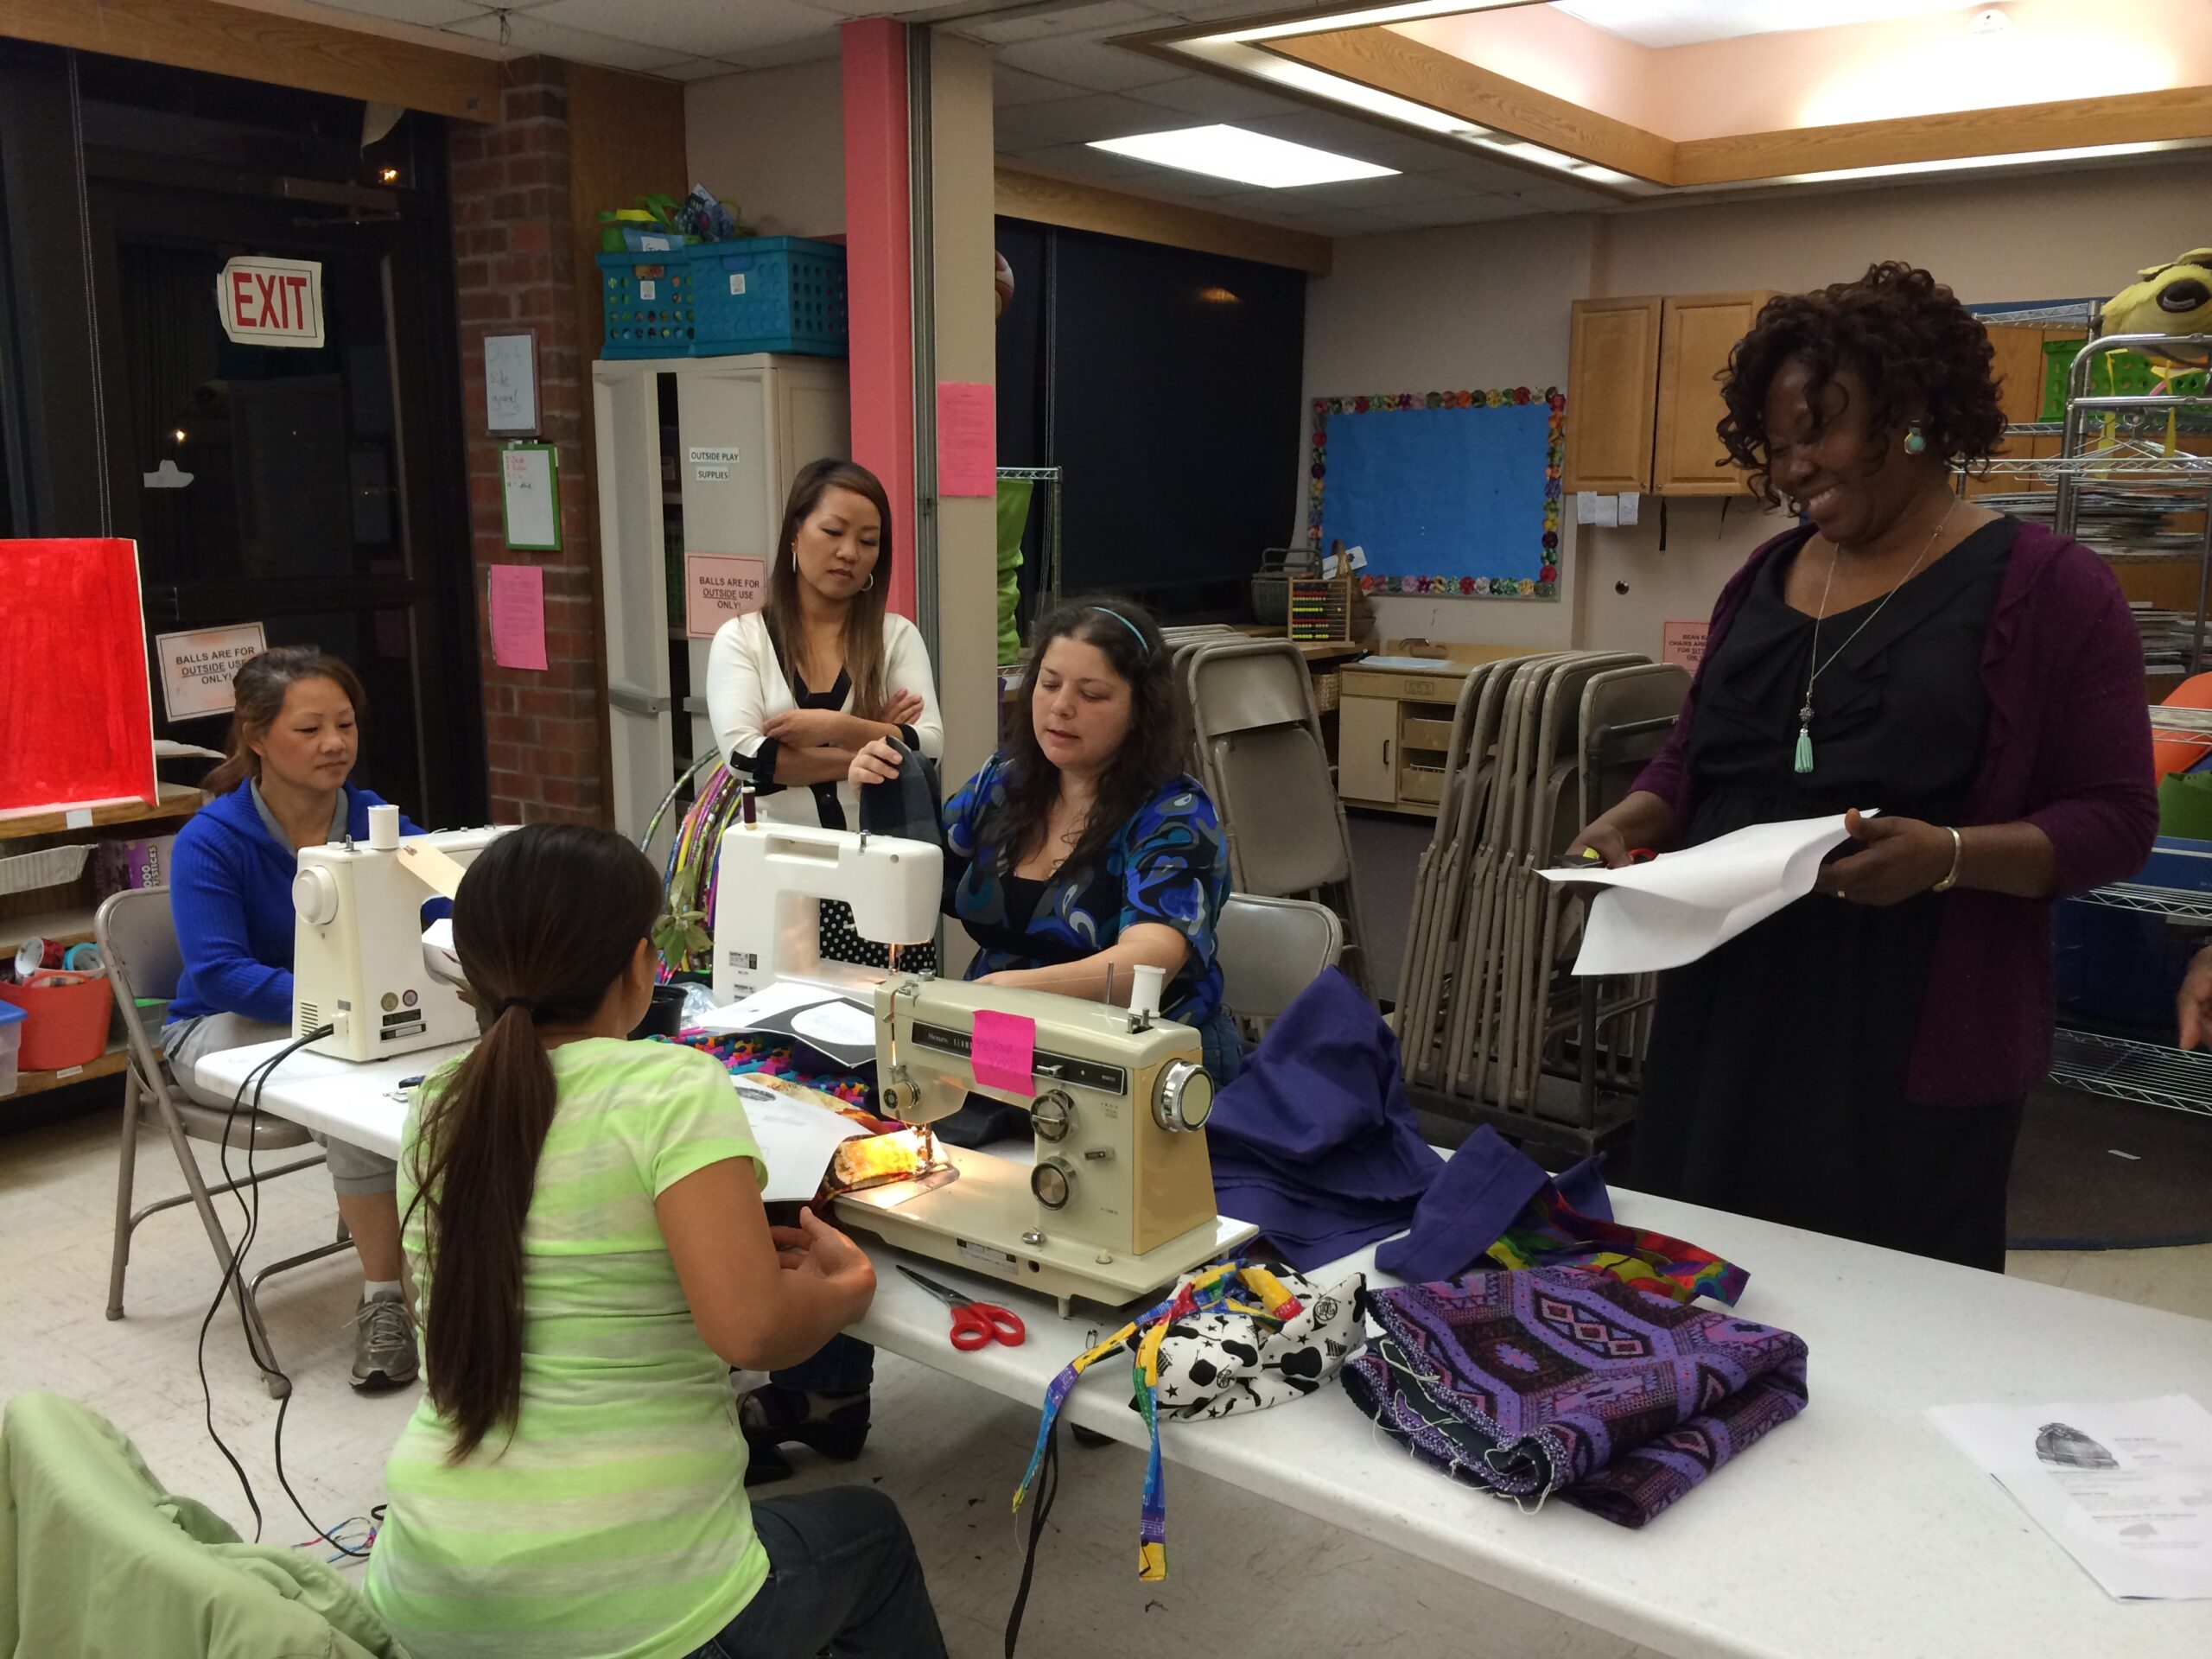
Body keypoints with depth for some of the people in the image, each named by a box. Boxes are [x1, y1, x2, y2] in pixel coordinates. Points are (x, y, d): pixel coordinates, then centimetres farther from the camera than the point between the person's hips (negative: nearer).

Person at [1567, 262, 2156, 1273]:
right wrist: (1634, 820, -2)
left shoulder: (2048, 586, -6)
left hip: (1918, 1044, -5)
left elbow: (2113, 820, -7)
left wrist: (1950, 854, -24)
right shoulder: (1763, 579, 11)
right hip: (1724, 1016, 5)